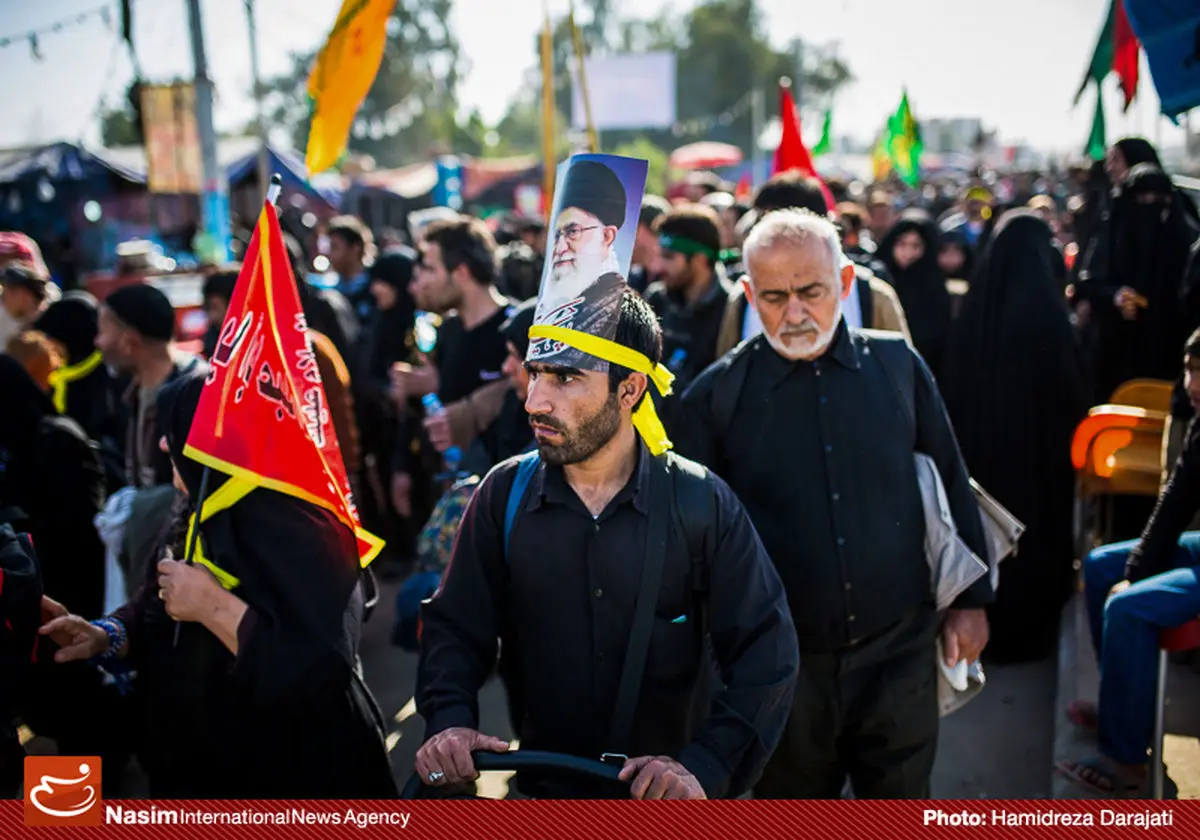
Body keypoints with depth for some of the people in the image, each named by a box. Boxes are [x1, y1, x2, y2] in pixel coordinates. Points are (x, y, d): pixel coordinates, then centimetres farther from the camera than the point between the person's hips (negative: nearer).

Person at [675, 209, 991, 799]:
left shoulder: (897, 366, -2)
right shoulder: (717, 394, -8)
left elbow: (951, 485, 8)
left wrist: (970, 600, 9)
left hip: (899, 653, 1)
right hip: (784, 664, -1)